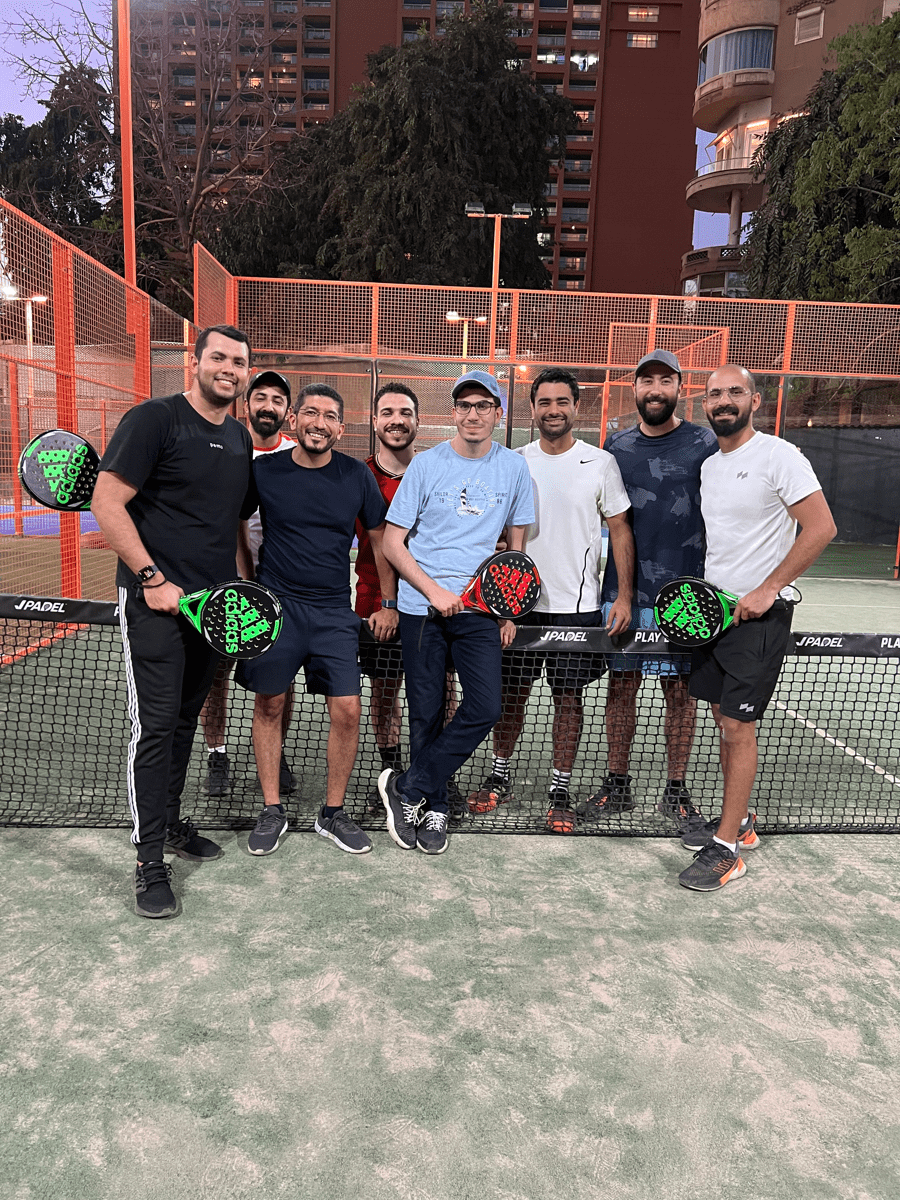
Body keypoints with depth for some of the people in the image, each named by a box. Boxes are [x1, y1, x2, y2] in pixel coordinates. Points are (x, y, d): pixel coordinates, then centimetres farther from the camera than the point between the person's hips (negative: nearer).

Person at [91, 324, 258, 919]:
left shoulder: (241, 440, 13)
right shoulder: (155, 419, -8)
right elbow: (108, 503, -12)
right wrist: (153, 578, -16)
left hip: (212, 603, 7)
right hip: (155, 601, -7)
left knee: (186, 720, 16)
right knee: (155, 726, -5)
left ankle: (170, 822, 33)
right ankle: (151, 861, 6)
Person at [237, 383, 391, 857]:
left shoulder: (357, 476, 2)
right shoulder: (263, 471, -1)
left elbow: (381, 538, 11)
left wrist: (388, 604, 11)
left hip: (334, 611, 1)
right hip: (274, 604, 0)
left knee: (347, 710, -3)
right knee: (269, 706, 6)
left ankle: (332, 813, 15)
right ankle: (271, 810, 23)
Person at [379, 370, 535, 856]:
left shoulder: (514, 468, 6)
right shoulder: (426, 464, 0)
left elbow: (516, 545, 14)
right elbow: (392, 543, -1)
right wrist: (434, 590, -12)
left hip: (481, 608, 2)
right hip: (422, 606, -1)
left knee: (486, 709, -10)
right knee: (426, 714, 4)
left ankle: (407, 788, 5)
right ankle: (433, 809, 22)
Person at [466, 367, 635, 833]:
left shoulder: (600, 463, -1)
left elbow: (620, 530, 0)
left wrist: (623, 596, -7)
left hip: (577, 604, -2)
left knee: (569, 697, 5)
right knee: (511, 692, 9)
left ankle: (560, 791, 18)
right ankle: (499, 776, 27)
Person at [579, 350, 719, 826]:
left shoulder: (704, 444, 1)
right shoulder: (616, 445, 9)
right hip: (621, 591, 3)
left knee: (679, 688, 5)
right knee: (621, 684, 8)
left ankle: (676, 791, 19)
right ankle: (617, 784, 22)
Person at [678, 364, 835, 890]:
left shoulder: (778, 455, -10)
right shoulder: (709, 466, 13)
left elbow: (822, 528, -15)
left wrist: (767, 590, -17)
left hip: (760, 613, -7)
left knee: (738, 726, -6)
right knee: (724, 721, 13)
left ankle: (727, 849, 4)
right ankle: (738, 821, 28)